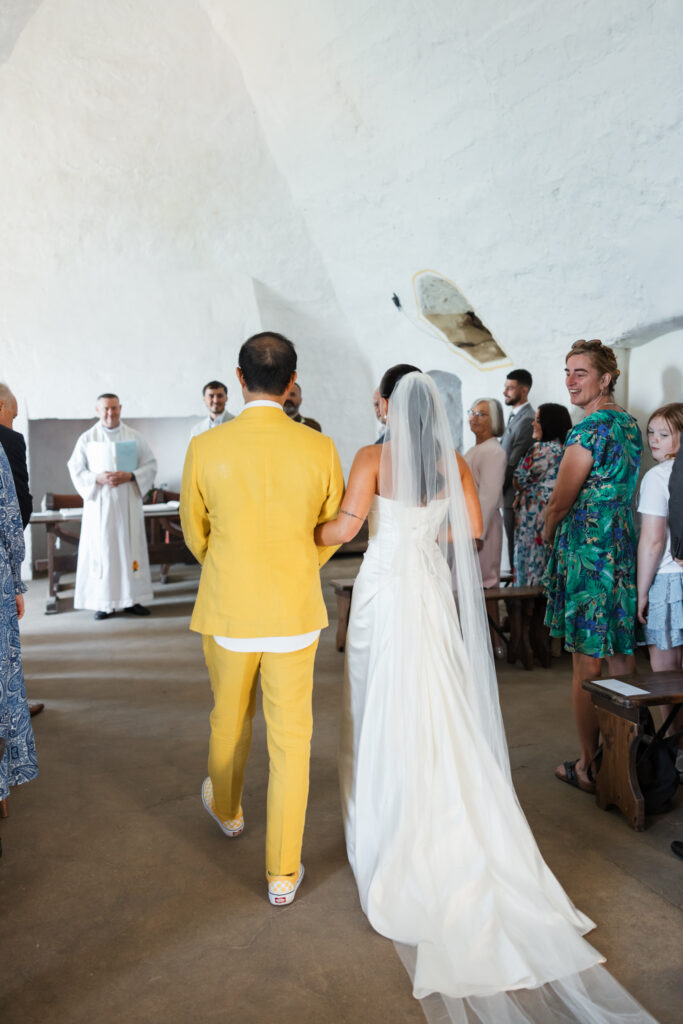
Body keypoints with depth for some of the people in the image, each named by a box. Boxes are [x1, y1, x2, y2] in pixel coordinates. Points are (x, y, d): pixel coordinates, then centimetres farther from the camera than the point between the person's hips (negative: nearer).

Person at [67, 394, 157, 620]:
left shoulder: (134, 437, 7)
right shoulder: (87, 439, 5)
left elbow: (150, 465, 4)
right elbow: (76, 470, 3)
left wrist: (130, 476, -13)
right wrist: (98, 478, -15)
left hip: (128, 503, 1)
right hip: (99, 504, -1)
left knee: (131, 548, 1)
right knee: (101, 549, -2)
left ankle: (132, 599, 9)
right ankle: (104, 602, 5)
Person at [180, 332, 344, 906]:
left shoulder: (205, 449, -11)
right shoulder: (319, 449, -10)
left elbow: (194, 532, 3)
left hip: (227, 611, 1)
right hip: (296, 614, 0)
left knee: (230, 719, 25)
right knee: (291, 738, 10)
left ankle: (226, 809, 53)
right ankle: (283, 872, 22)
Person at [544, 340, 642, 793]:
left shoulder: (588, 429, -16)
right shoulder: (631, 424, 12)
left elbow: (560, 503, -12)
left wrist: (548, 534, 7)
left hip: (586, 551, -8)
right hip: (626, 548, 9)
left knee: (587, 666, 0)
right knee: (623, 657, 14)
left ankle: (590, 767, 11)